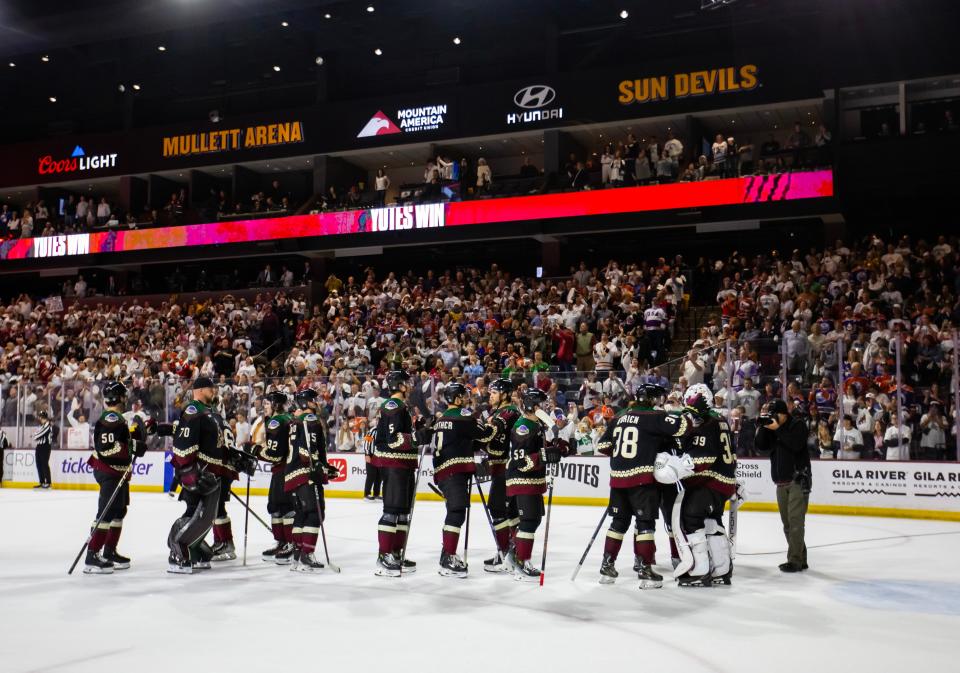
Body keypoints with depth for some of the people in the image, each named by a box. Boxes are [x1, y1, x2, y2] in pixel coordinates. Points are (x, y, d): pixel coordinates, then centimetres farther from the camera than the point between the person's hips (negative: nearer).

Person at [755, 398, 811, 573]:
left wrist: (778, 429, -21)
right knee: (787, 523, 10)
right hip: (781, 482, 7)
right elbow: (762, 448, 2)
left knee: (795, 520, -11)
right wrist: (762, 428, -9)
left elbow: (796, 444, -21)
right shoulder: (772, 427, 11)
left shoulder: (798, 424, -5)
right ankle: (800, 559, 18)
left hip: (798, 480, -7)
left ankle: (795, 560, -11)